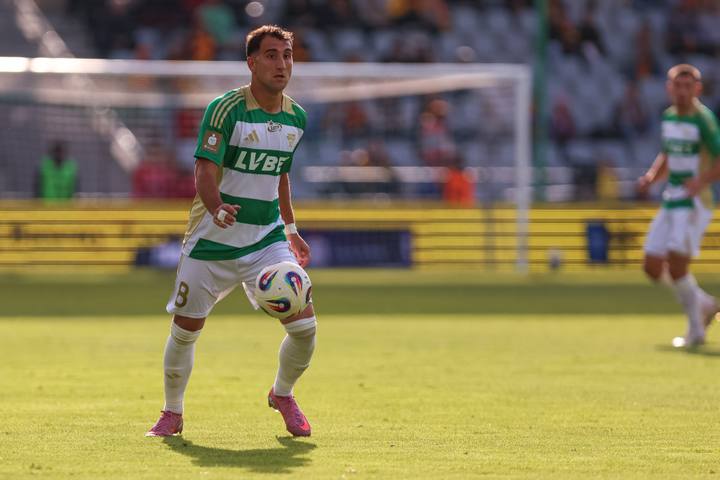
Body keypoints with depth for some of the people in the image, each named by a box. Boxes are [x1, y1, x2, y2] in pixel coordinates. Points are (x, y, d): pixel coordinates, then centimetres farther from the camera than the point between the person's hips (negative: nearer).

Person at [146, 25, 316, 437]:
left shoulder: (296, 118, 4)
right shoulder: (226, 109, -13)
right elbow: (204, 172, -21)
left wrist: (291, 228, 22)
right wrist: (217, 208, -39)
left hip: (267, 239, 4)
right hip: (212, 241, -4)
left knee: (305, 325, -9)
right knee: (185, 330, 3)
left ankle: (283, 395, 19)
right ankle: (172, 414, 26)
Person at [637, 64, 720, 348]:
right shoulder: (669, 117, 11)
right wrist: (651, 176, 7)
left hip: (694, 204, -8)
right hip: (670, 203, 8)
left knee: (676, 264, -17)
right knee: (653, 268, 5)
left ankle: (695, 330, 0)